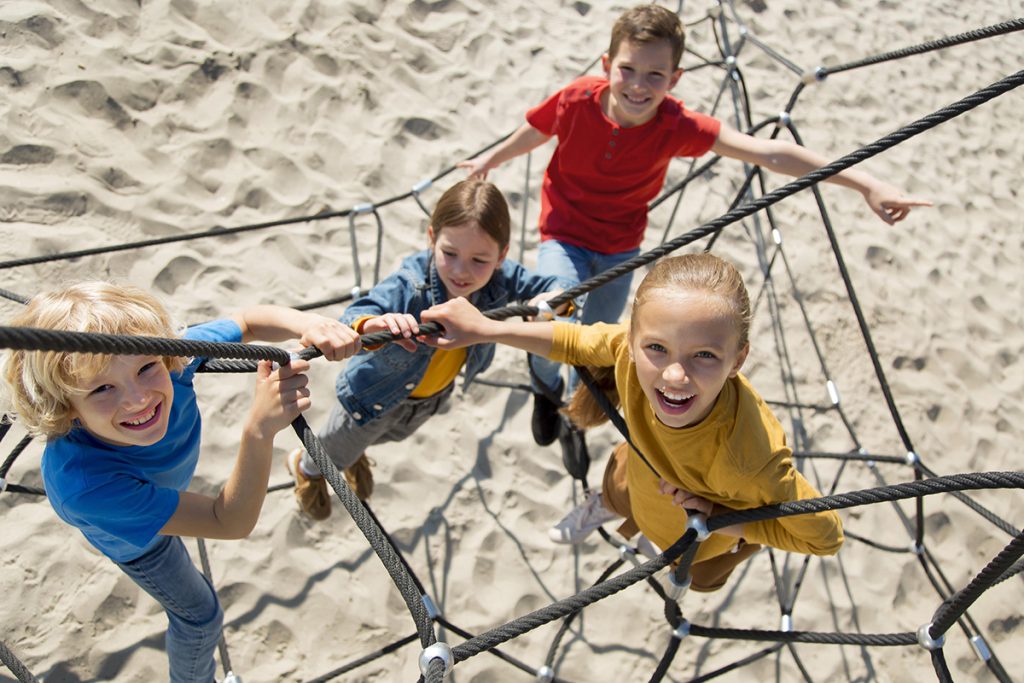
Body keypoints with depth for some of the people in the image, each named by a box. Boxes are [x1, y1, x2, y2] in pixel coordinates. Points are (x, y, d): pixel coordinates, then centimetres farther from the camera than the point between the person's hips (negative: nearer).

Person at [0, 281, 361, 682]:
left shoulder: (170, 360, -42)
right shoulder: (82, 484, -50)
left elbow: (249, 321, -23)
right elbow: (231, 523, -46)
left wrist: (310, 325, -46)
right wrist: (259, 429, -63)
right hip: (133, 540, -4)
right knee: (199, 616, 17)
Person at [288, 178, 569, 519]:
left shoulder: (501, 279, -32)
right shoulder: (408, 286, -45)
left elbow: (551, 286, -21)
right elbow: (354, 317, -55)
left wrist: (553, 297, -45)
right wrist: (373, 324, -79)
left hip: (434, 394, 5)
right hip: (377, 392, -5)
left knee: (394, 434, 39)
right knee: (339, 451, 28)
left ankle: (355, 453, 75)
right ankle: (306, 467, 65)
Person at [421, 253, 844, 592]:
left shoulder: (748, 459, -50)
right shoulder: (630, 351, -41)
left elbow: (826, 537, -33)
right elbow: (577, 342, -17)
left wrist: (722, 519, -37)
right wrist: (484, 329, -21)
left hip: (714, 522, -2)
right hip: (646, 466, 2)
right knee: (618, 497, 37)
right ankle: (606, 508, 71)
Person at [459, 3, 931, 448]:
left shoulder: (678, 126, -27)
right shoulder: (577, 100, -26)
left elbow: (769, 153, -34)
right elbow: (534, 133, -3)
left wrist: (866, 184, -40)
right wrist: (491, 160, 17)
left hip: (620, 248, 2)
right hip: (564, 237, -2)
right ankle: (546, 387, 17)